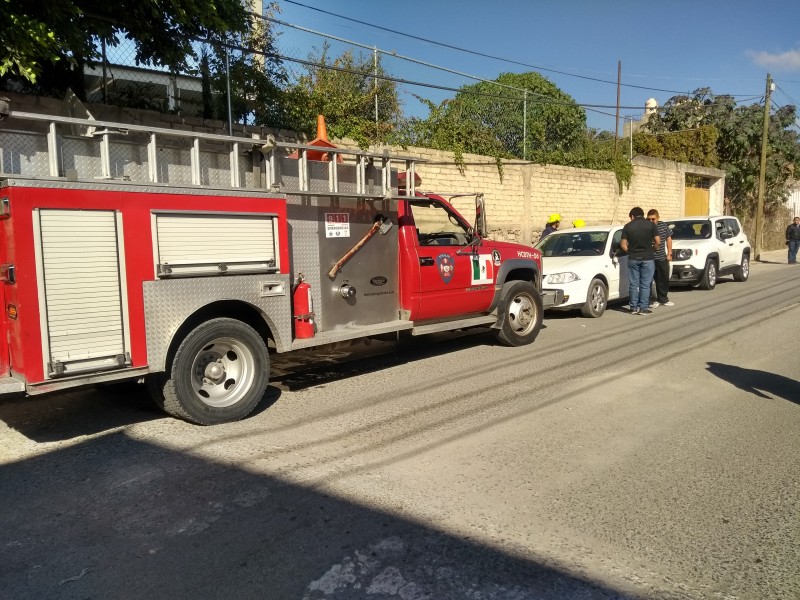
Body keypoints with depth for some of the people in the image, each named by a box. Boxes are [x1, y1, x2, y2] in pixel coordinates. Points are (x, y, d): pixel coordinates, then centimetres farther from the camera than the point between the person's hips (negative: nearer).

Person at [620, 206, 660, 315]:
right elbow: (658, 242, -4)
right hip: (647, 258, -1)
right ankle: (643, 308, 4)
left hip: (633, 258, 1)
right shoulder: (651, 224, -1)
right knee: (645, 284, 4)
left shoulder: (627, 226, 1)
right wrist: (652, 250, 14)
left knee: (633, 284, 7)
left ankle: (634, 307, 10)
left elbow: (623, 244, -1)